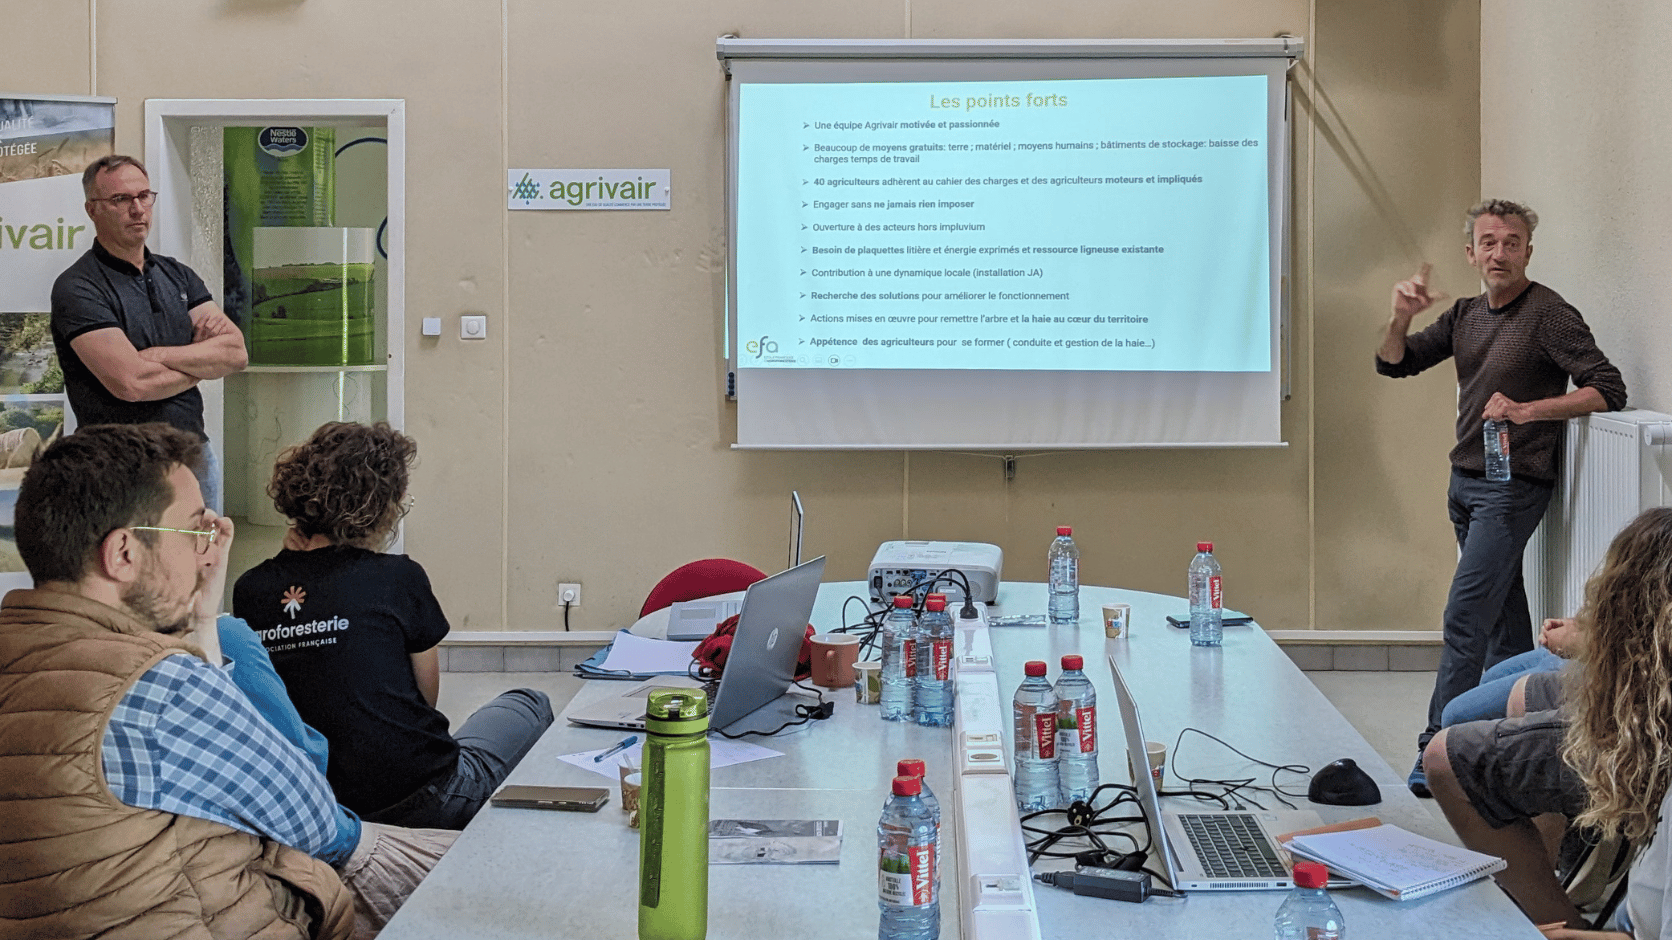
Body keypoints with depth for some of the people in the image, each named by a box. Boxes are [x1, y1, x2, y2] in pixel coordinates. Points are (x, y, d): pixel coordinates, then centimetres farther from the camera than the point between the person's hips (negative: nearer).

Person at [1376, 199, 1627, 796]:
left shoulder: (1550, 315, -11)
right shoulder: (1465, 316, 11)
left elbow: (1608, 391, -16)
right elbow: (1394, 363, 11)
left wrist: (1527, 410, -26)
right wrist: (1401, 316, -9)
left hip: (1514, 487, -8)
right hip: (1466, 483, 8)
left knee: (1464, 618, -13)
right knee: (1503, 616, 13)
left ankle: (1439, 749, -12)